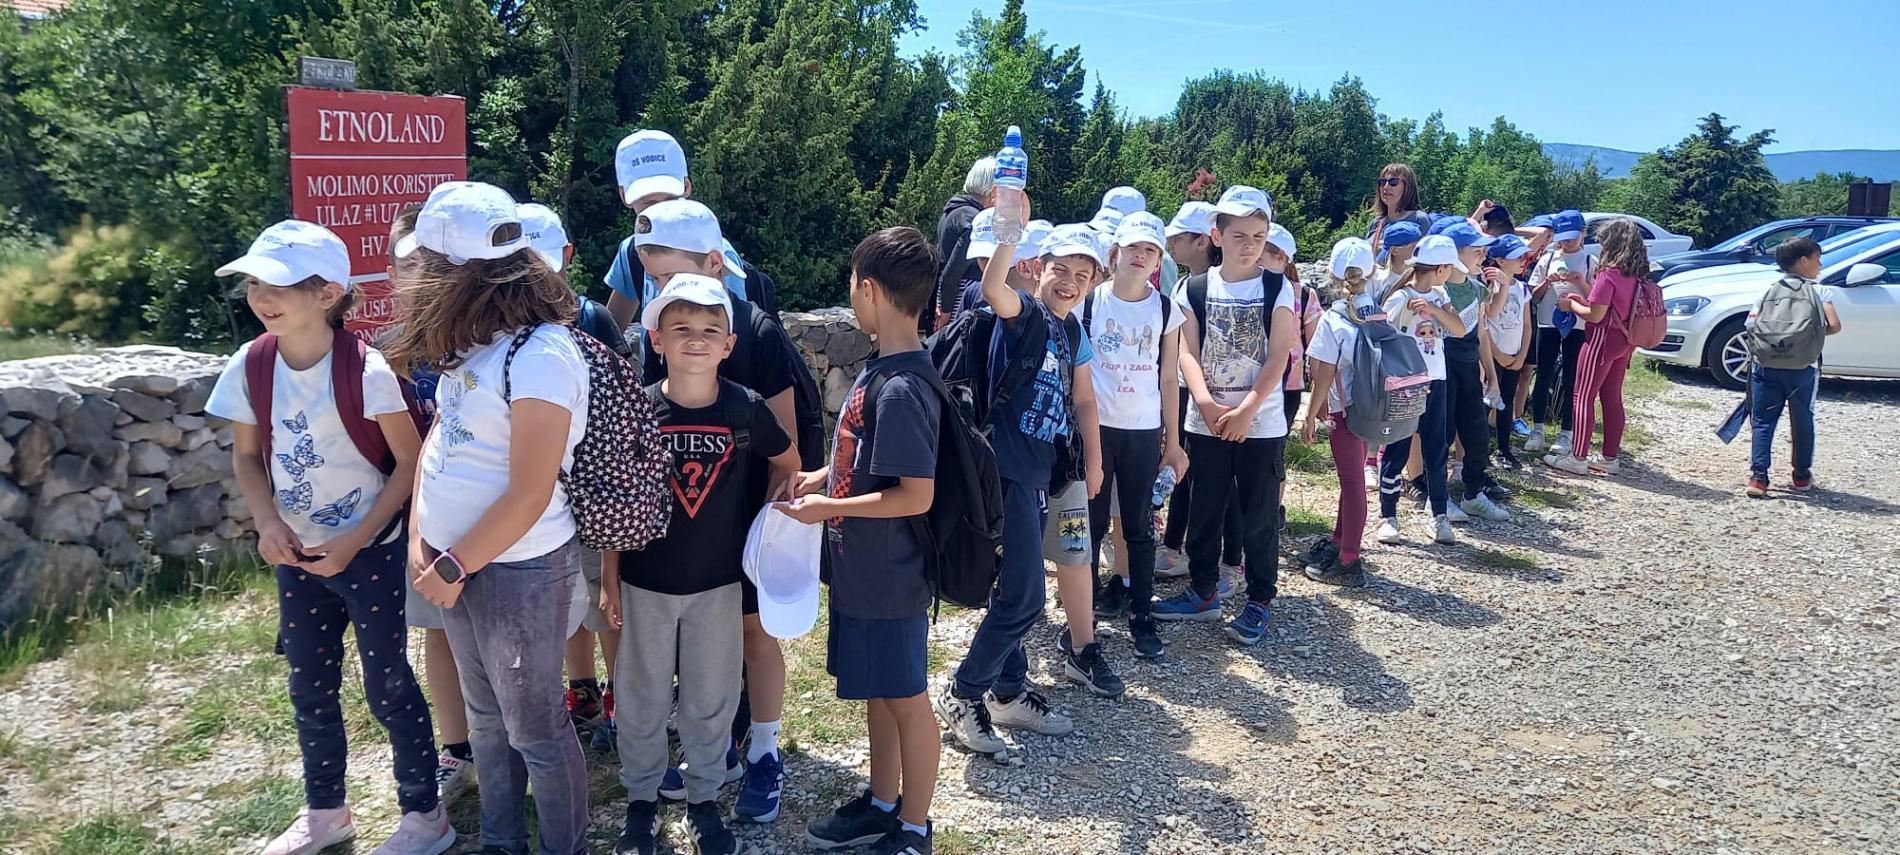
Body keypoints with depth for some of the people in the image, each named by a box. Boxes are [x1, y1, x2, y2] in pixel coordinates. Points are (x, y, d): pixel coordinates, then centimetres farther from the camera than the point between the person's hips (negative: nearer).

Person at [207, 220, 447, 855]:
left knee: (388, 687, 5)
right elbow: (246, 455, 7)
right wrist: (269, 524, -10)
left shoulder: (365, 370, -21)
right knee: (310, 689, 18)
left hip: (370, 553, -5)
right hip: (296, 556, 5)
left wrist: (355, 541, -17)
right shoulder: (251, 366, -6)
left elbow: (409, 461, -14)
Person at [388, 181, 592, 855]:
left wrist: (452, 568, -14)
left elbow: (528, 497, -24)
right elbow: (441, 434, 10)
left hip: (518, 571, -8)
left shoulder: (540, 357, -24)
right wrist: (418, 541, 1)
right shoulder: (474, 340, 4)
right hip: (455, 559, 9)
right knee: (486, 717, 22)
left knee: (535, 729, 8)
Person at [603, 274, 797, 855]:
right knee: (642, 698, 13)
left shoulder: (747, 409, -9)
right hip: (646, 583, 0)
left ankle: (704, 801, 31)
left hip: (719, 583, 0)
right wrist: (609, 580, -2)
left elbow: (787, 463, 10)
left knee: (711, 698, 12)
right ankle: (641, 800, 32)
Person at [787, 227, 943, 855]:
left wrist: (828, 508, -19)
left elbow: (917, 495, -25)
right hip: (863, 569, 9)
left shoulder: (900, 389, -25)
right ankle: (882, 803, 39)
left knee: (906, 700, 9)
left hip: (890, 578, -9)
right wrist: (825, 476, 3)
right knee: (875, 692, 22)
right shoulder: (882, 368, 3)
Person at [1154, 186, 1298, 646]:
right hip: (1206, 422, 2)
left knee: (1260, 516, 4)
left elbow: (1278, 358, -7)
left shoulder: (1277, 289, -1)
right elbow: (1188, 353, -2)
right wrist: (1207, 403, -17)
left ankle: (1260, 601, 16)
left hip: (1261, 424, -2)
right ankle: (1203, 591, 25)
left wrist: (1245, 410, -15)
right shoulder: (1194, 289, 3)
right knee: (1204, 510, 11)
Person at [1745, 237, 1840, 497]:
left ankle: (1758, 476, -5)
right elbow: (1834, 325, -9)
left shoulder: (1769, 291, 8)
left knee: (1763, 421, 4)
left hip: (1766, 366, 1)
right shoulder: (1820, 291, 2)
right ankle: (1802, 476, 24)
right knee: (1802, 421, 14)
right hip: (1803, 367, -1)